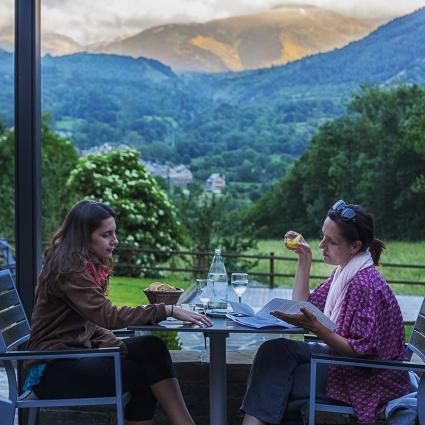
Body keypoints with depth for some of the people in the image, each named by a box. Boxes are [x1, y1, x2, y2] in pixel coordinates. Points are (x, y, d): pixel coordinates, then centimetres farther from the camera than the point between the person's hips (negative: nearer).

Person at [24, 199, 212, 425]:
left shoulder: (87, 264, 9)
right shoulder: (69, 269, -19)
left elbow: (96, 319, 6)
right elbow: (108, 317, -28)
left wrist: (115, 345, -13)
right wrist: (167, 310, -30)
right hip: (53, 369, -7)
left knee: (151, 347, -13)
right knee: (145, 373, -15)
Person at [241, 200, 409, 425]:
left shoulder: (366, 284, -23)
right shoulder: (343, 272, 5)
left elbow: (361, 351, -24)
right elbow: (301, 305, 12)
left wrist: (315, 328, -34)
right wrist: (304, 260, 5)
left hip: (368, 379, -9)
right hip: (340, 352, 9)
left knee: (275, 385, -15)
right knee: (275, 349, -9)